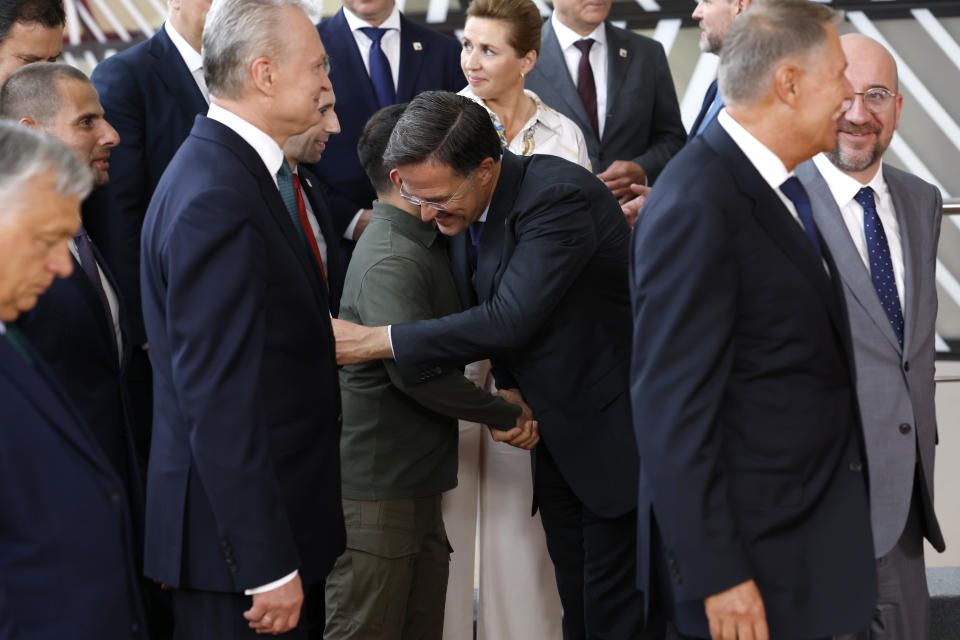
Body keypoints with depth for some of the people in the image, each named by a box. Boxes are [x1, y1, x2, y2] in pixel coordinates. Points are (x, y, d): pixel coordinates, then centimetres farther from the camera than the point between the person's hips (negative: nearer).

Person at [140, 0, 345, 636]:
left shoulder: (243, 169, 11)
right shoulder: (215, 201, -22)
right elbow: (219, 401, -24)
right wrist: (268, 566, -24)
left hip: (283, 519, 10)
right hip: (242, 536, -10)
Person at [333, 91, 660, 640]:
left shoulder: (560, 197, -27)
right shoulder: (465, 208, 0)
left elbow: (510, 320, -33)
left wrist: (374, 341, -28)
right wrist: (509, 392, -2)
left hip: (614, 427, -8)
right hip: (556, 430, 8)